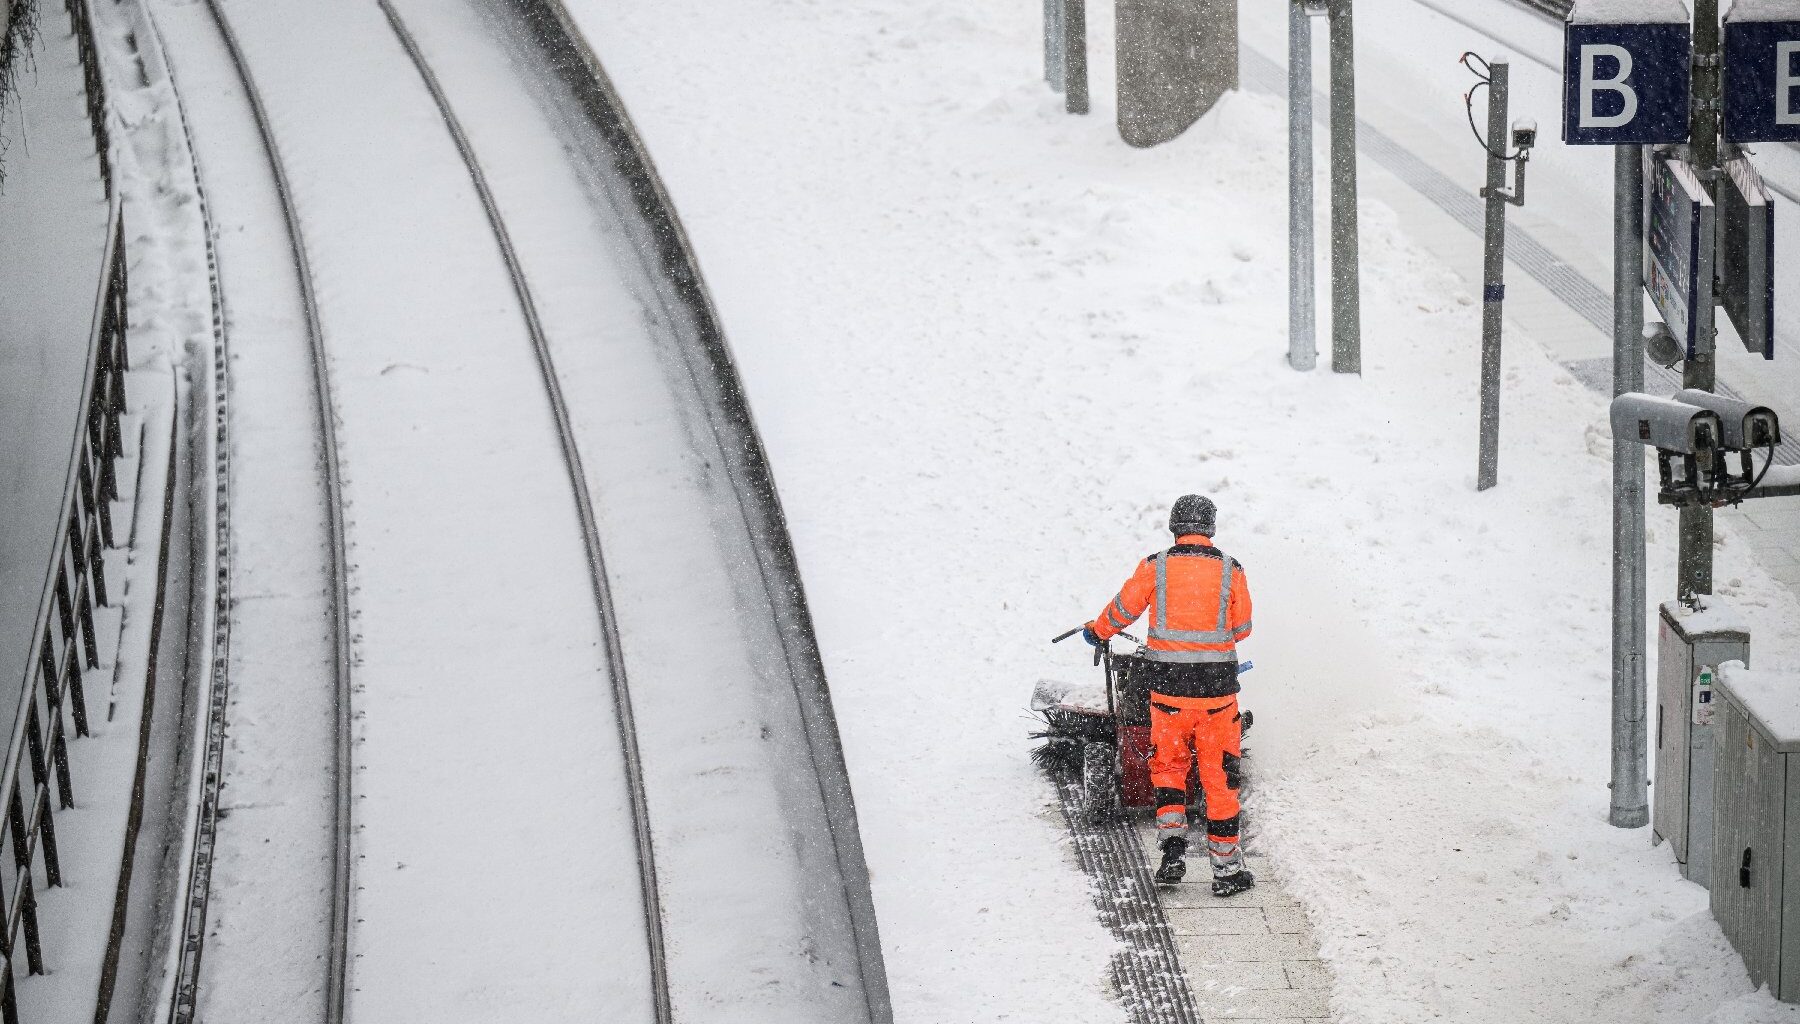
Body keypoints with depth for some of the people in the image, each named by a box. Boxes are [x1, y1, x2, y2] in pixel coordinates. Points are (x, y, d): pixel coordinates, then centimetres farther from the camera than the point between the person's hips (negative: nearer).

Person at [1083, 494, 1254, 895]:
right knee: (1220, 777, 7)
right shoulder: (1230, 570, -2)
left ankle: (1172, 846, 1)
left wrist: (1097, 632, 28)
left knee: (1168, 767, 17)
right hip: (1218, 688, 0)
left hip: (1167, 686, 0)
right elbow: (1242, 628, 9)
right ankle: (1226, 869, 11)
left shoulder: (1154, 568, -4)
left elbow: (1122, 610, 7)